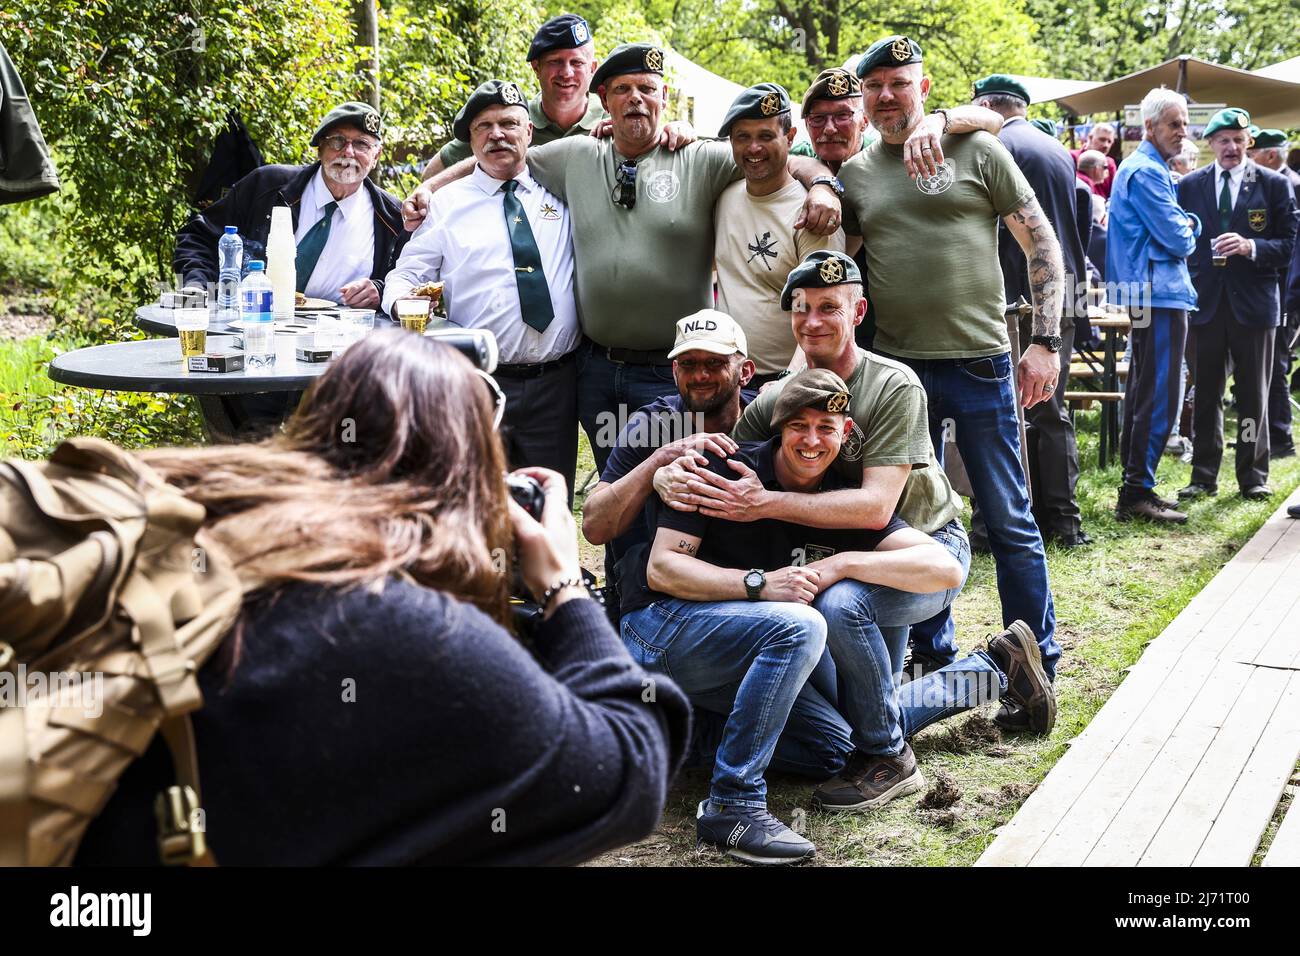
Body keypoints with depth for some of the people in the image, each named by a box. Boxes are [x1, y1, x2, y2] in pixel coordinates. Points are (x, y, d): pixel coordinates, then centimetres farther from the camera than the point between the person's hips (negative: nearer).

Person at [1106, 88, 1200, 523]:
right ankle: (1137, 492, -5)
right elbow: (1177, 240, -17)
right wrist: (1189, 233, 4)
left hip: (1149, 293, 11)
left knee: (1144, 392, 14)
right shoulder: (1146, 172, -14)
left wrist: (1186, 224, 0)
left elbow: (1176, 223, 21)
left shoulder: (1144, 168, 19)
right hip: (1159, 293, -11)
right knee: (1160, 396, -9)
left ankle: (1134, 487, 20)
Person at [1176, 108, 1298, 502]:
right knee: (1205, 395, 5)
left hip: (1254, 302, -1)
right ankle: (1203, 476, 13)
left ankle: (1253, 476, 15)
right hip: (1205, 302, 1)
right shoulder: (1188, 186, 7)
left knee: (1254, 395, 5)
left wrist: (1251, 246, -18)